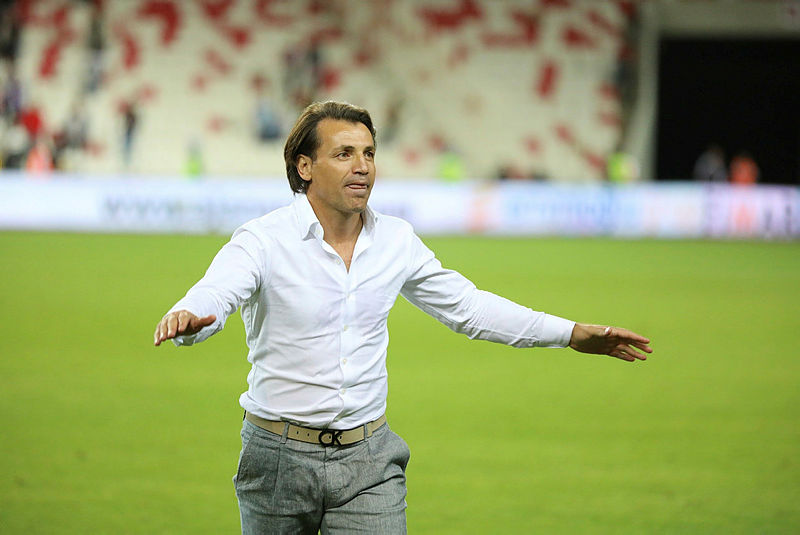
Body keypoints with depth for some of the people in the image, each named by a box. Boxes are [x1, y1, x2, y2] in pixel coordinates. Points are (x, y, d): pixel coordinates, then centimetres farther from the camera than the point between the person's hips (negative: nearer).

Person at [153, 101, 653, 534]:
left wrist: (572, 334, 12)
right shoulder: (265, 240, -11)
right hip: (280, 456, -3)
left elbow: (466, 305, 15)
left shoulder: (396, 241, 5)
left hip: (368, 457, 3)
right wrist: (186, 319, -54)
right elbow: (213, 296, -28)